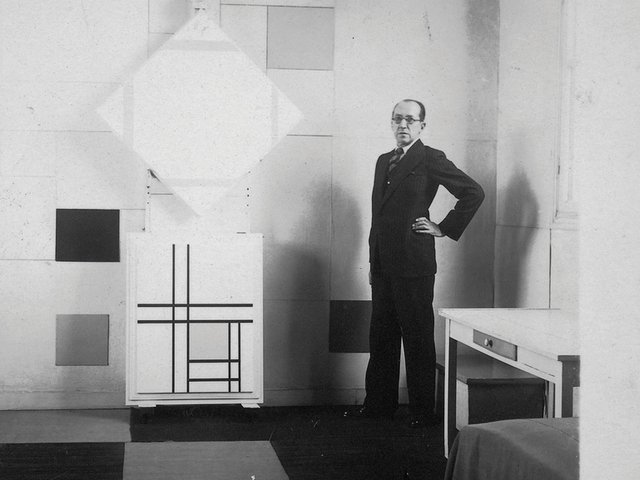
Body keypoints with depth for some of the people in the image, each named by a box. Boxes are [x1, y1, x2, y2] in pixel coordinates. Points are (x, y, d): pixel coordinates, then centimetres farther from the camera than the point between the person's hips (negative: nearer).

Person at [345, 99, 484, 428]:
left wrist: (445, 228, -7)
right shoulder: (384, 161, 18)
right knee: (381, 337, 11)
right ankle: (379, 404, 20)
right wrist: (373, 260, 17)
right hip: (383, 265, 7)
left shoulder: (431, 159, -5)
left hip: (414, 263, -7)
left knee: (418, 339, -1)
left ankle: (422, 410, 7)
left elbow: (474, 192, -9)